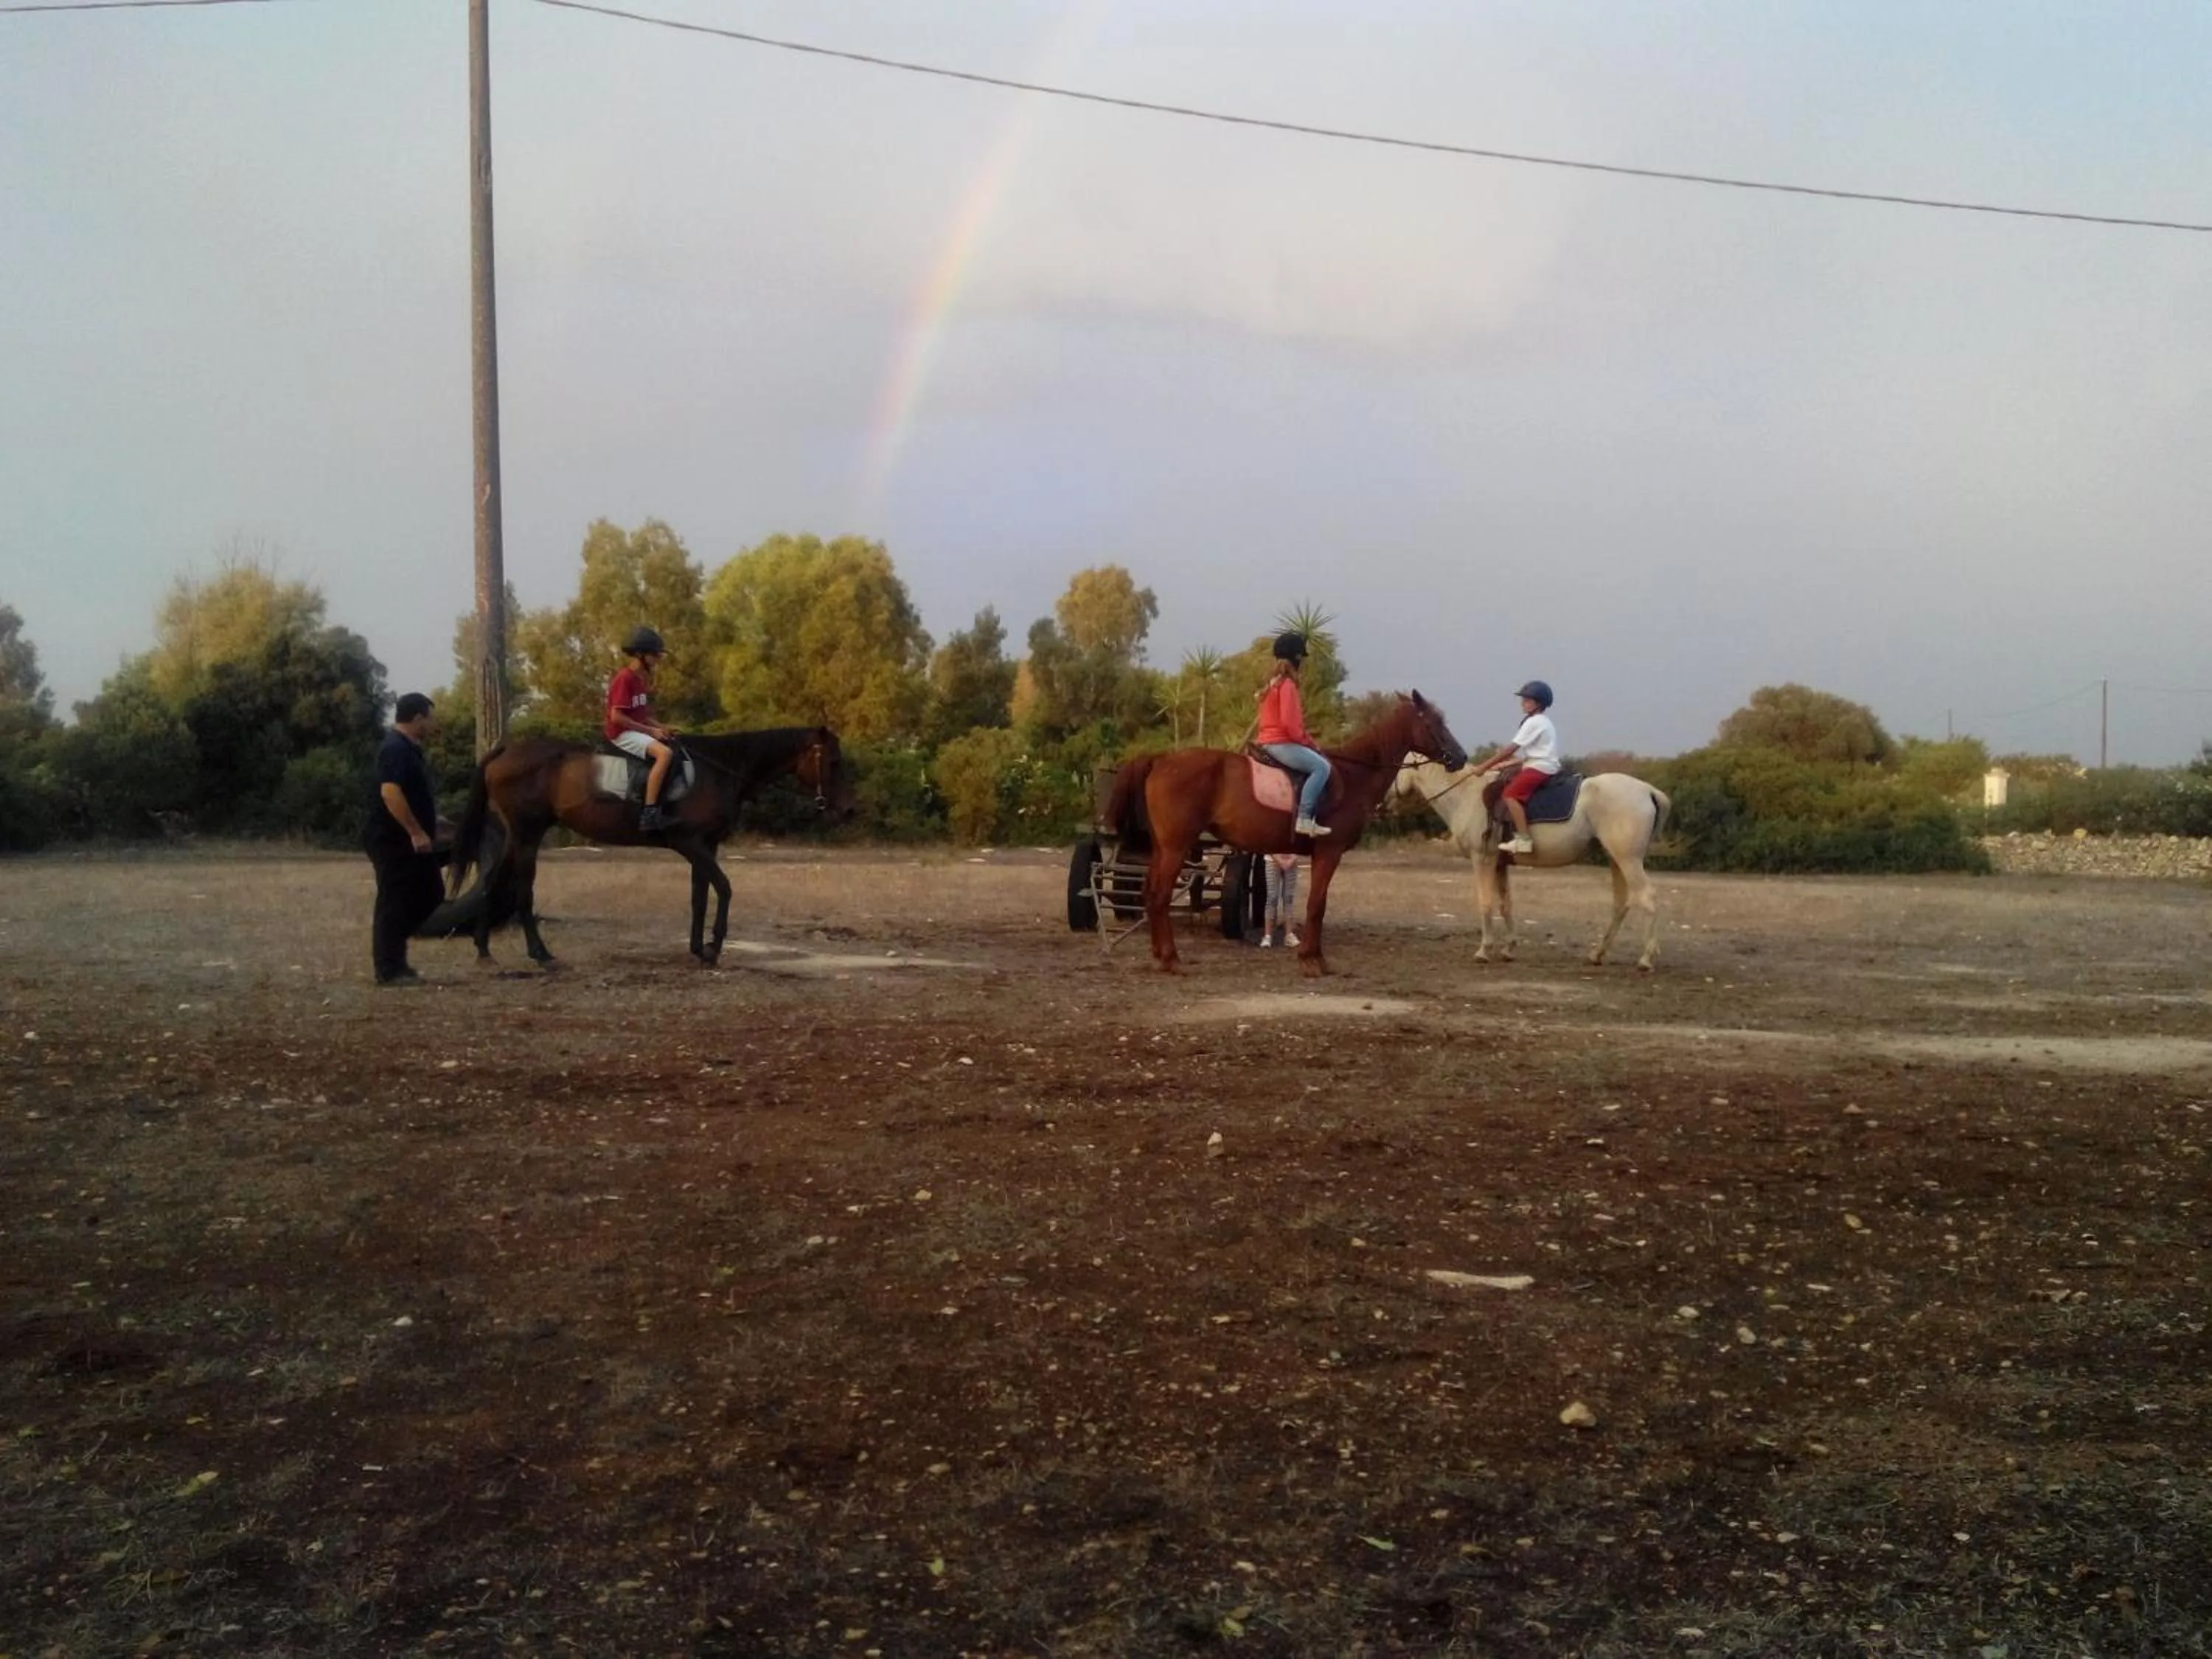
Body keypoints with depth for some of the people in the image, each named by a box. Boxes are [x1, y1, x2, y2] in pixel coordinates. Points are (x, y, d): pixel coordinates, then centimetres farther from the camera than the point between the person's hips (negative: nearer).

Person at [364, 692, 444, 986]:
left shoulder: (408, 748, 15)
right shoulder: (396, 749, -18)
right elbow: (390, 792, -29)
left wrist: (421, 831, 27)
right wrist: (416, 832, -28)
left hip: (408, 840, 10)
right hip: (395, 841, -10)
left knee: (431, 893, 14)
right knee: (394, 902, -4)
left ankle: (390, 947, 20)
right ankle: (389, 970, 2)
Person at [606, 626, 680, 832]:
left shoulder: (641, 679, 13)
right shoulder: (625, 678, -16)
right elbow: (616, 716, -21)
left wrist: (661, 727, 3)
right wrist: (650, 731, -18)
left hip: (637, 731, 10)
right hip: (622, 733, -10)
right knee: (665, 753, -30)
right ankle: (649, 813, -34)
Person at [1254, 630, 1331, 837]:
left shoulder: (1274, 682, 17)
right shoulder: (1287, 685, -15)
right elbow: (1289, 722, -23)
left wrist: (1306, 738, 13)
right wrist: (1306, 739, -8)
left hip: (1269, 740, 11)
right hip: (1282, 743, -11)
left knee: (1321, 760, 21)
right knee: (1321, 766, -19)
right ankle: (1304, 819, -27)